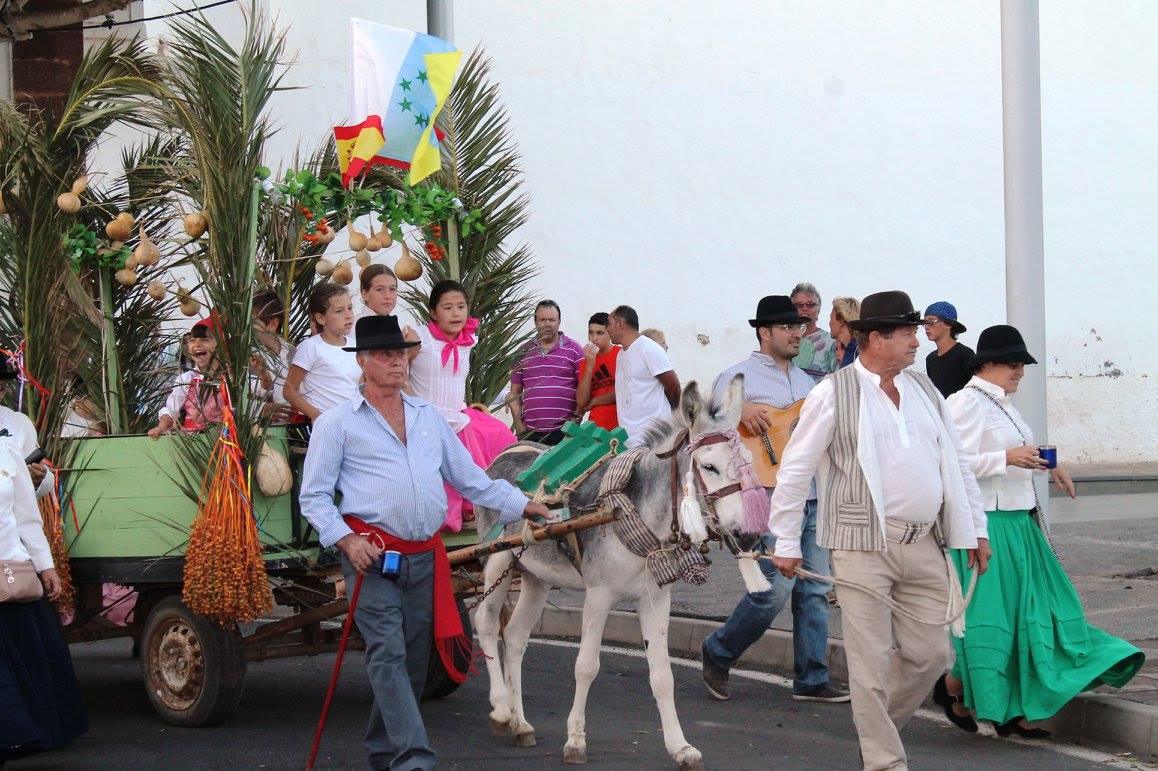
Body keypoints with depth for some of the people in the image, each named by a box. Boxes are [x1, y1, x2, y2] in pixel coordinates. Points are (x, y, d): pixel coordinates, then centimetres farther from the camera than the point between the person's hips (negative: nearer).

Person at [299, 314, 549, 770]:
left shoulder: (429, 417, 17)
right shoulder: (337, 423, 3)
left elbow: (469, 478, 23)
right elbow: (314, 496, 1)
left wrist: (521, 505, 16)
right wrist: (346, 539, -14)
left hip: (425, 557, 5)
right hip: (372, 554, -5)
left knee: (414, 659, 8)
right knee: (388, 654, -15)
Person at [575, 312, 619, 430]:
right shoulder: (585, 362, 11)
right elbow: (581, 401, 1)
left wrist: (592, 402, 1)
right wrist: (590, 365, -5)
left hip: (619, 425, -4)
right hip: (596, 427, 4)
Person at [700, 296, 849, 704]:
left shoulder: (806, 380, 20)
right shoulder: (740, 376, -2)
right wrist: (738, 411, -24)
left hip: (813, 497, 7)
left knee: (815, 590, 5)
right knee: (777, 587, -11)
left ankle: (811, 680, 11)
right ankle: (718, 653, 10)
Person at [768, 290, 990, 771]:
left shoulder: (923, 390, 13)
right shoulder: (833, 394, -5)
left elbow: (956, 463, 20)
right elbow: (794, 470, -3)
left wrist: (975, 529, 19)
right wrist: (787, 543, -4)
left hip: (925, 546, 6)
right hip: (864, 548, -6)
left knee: (930, 654, 7)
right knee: (872, 661, -2)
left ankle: (879, 727, 29)